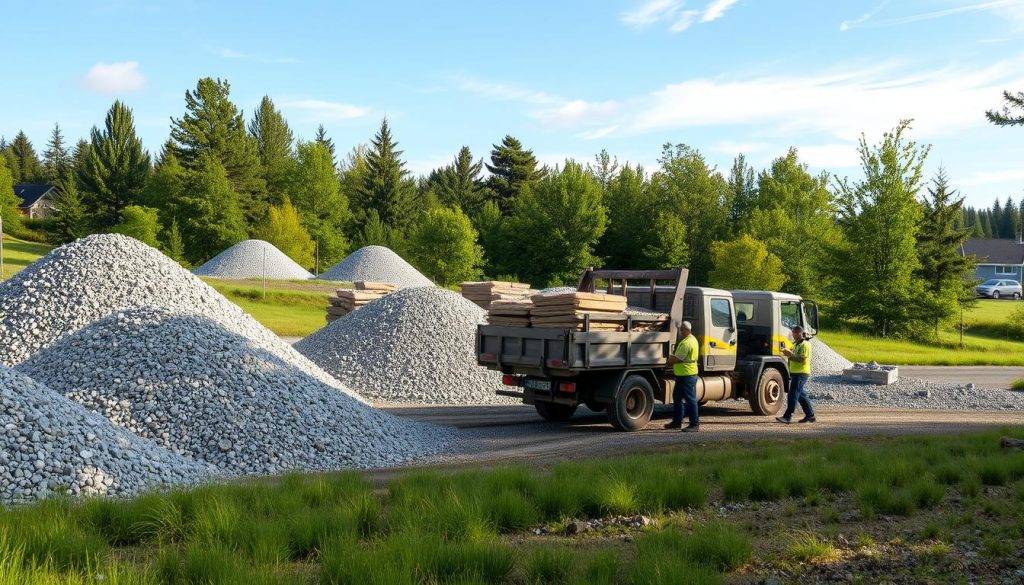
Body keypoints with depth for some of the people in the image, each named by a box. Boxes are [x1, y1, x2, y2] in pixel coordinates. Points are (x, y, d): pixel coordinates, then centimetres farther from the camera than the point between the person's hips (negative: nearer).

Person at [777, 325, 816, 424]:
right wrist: (788, 354, 10)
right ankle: (810, 415, 23)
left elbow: (801, 359, -21)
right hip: (795, 373, 10)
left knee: (793, 395, -14)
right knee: (801, 395, 15)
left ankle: (787, 416, -19)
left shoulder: (805, 345, -11)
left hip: (801, 373, -10)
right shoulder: (796, 344, 19)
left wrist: (790, 355, -22)